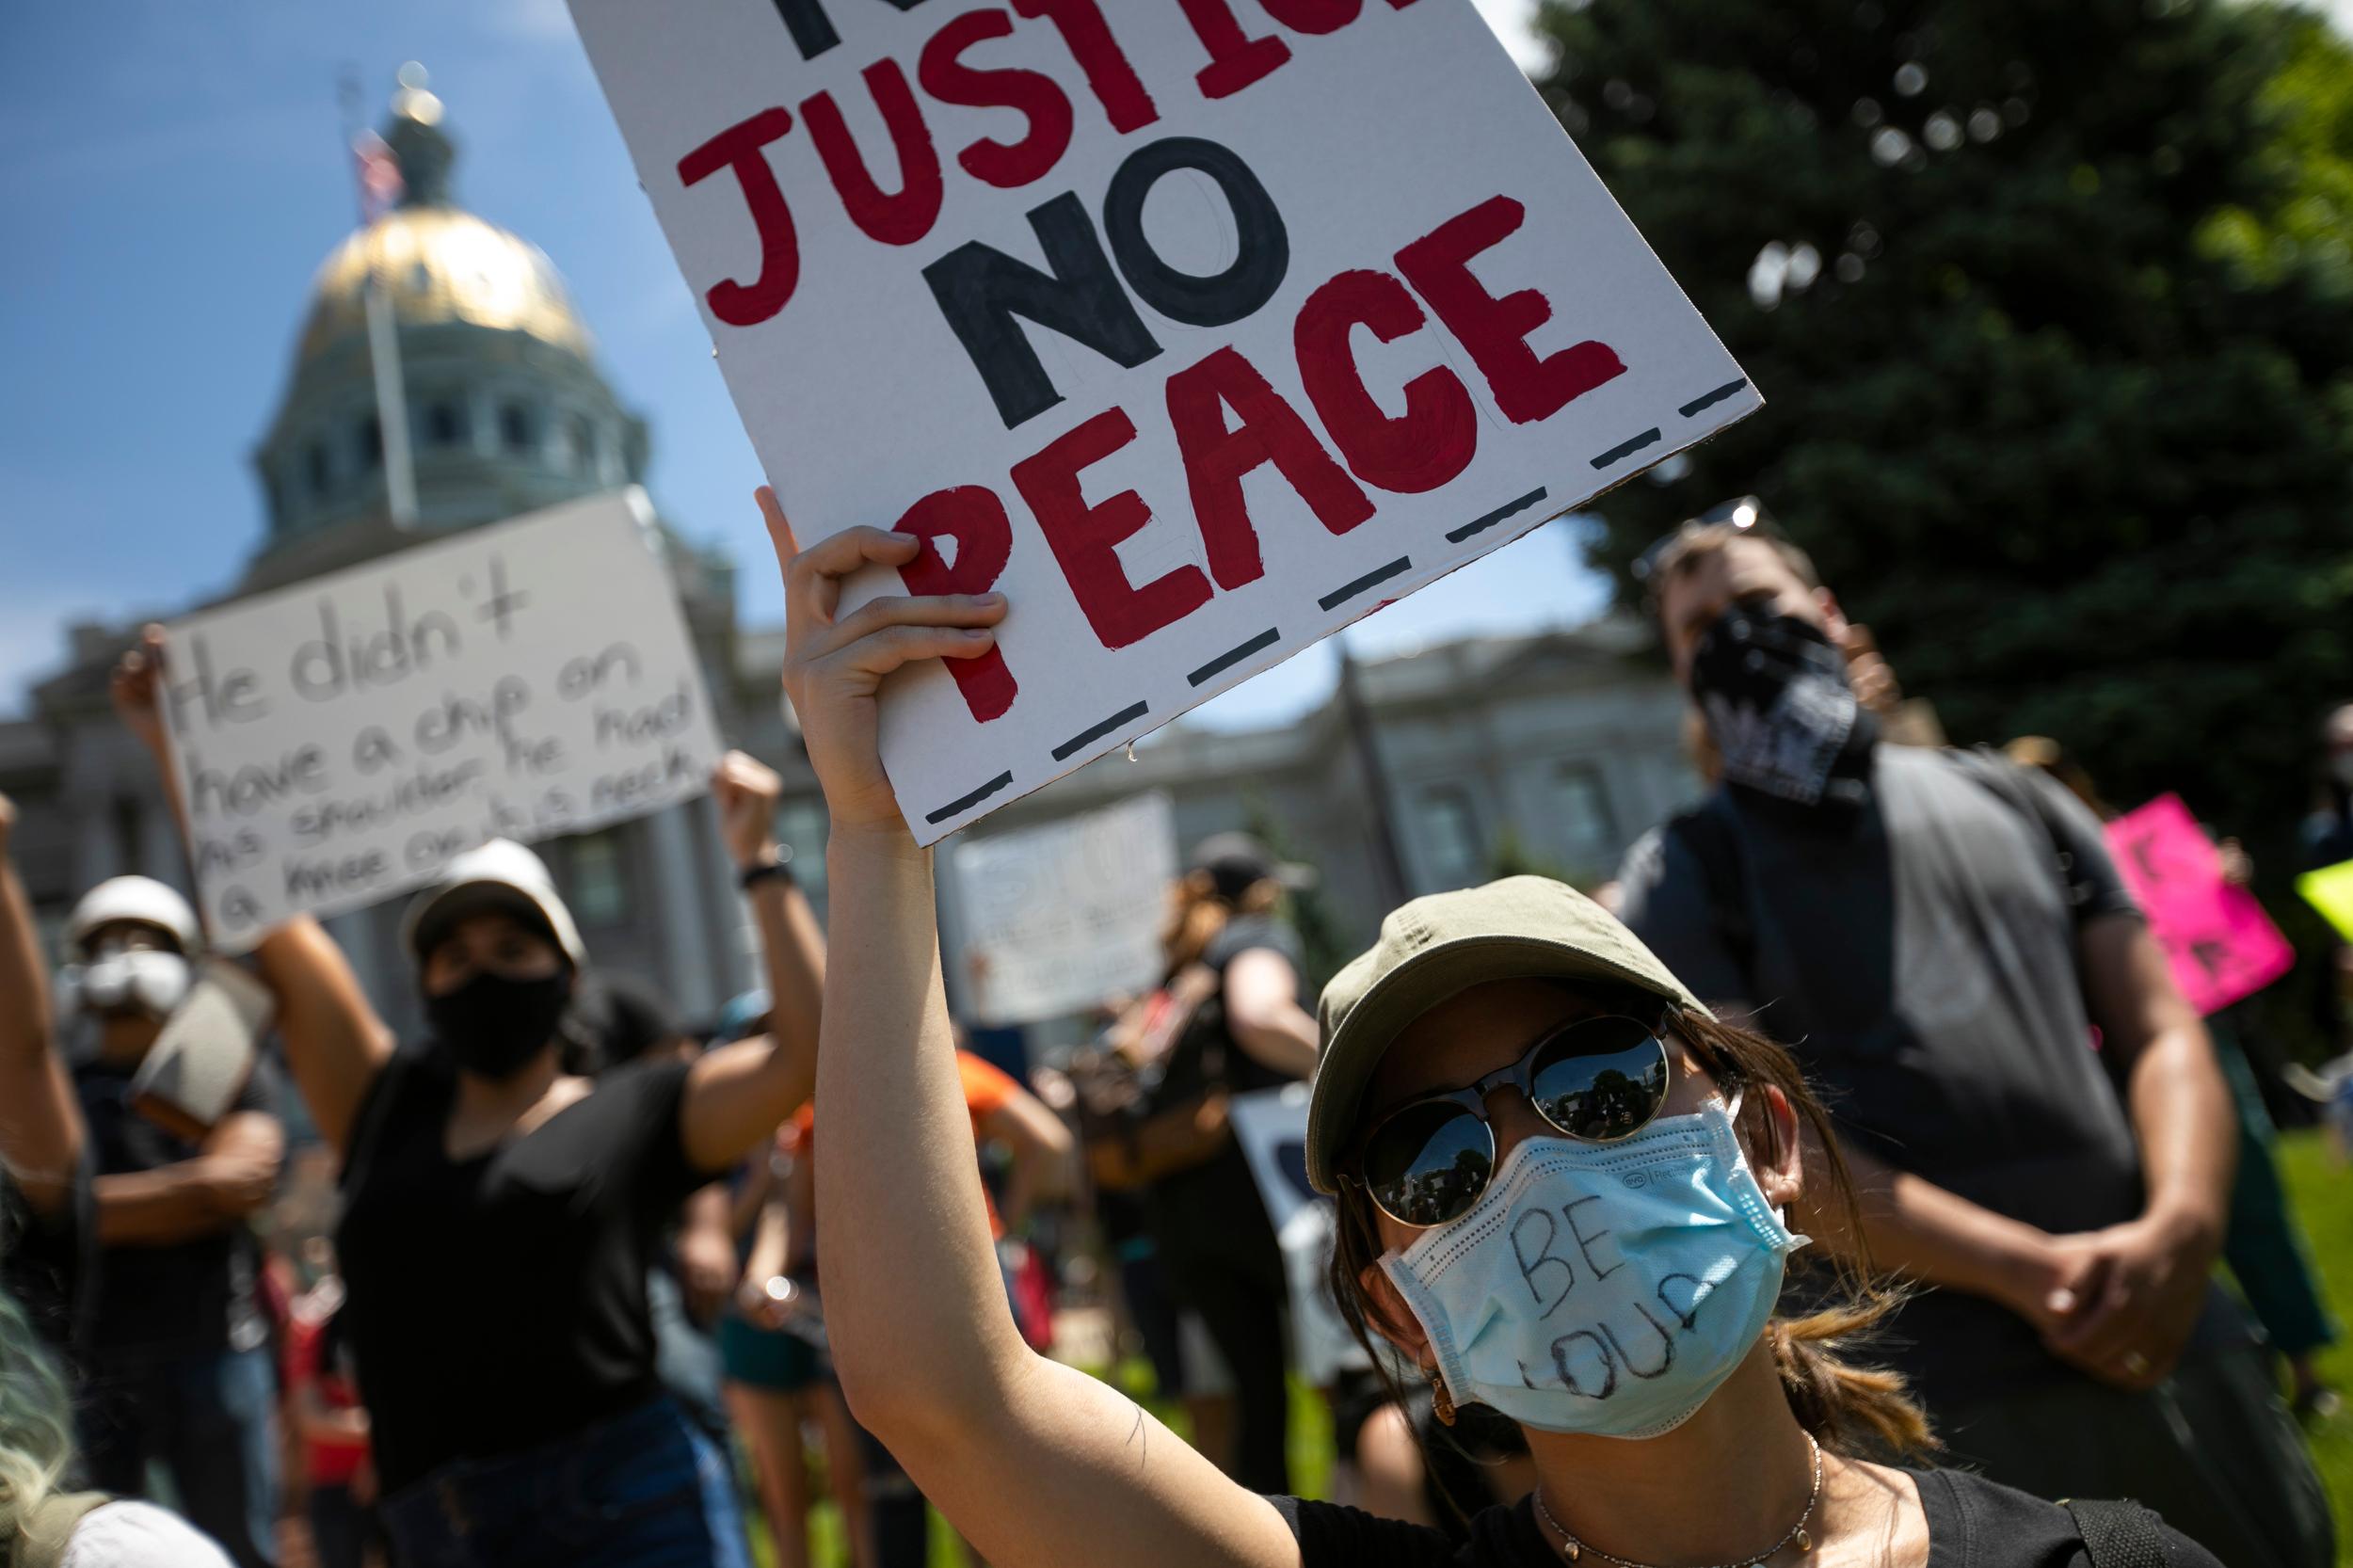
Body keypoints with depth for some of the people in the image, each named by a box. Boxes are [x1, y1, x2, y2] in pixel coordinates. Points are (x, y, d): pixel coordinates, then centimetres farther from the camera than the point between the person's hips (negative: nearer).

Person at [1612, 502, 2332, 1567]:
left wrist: (2183, 1226, -11)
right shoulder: (1684, 877, -1)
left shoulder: (2010, 799, 13)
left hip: (2175, 1335, 5)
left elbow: (2160, 1030, 9)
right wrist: (2035, 1273, -16)